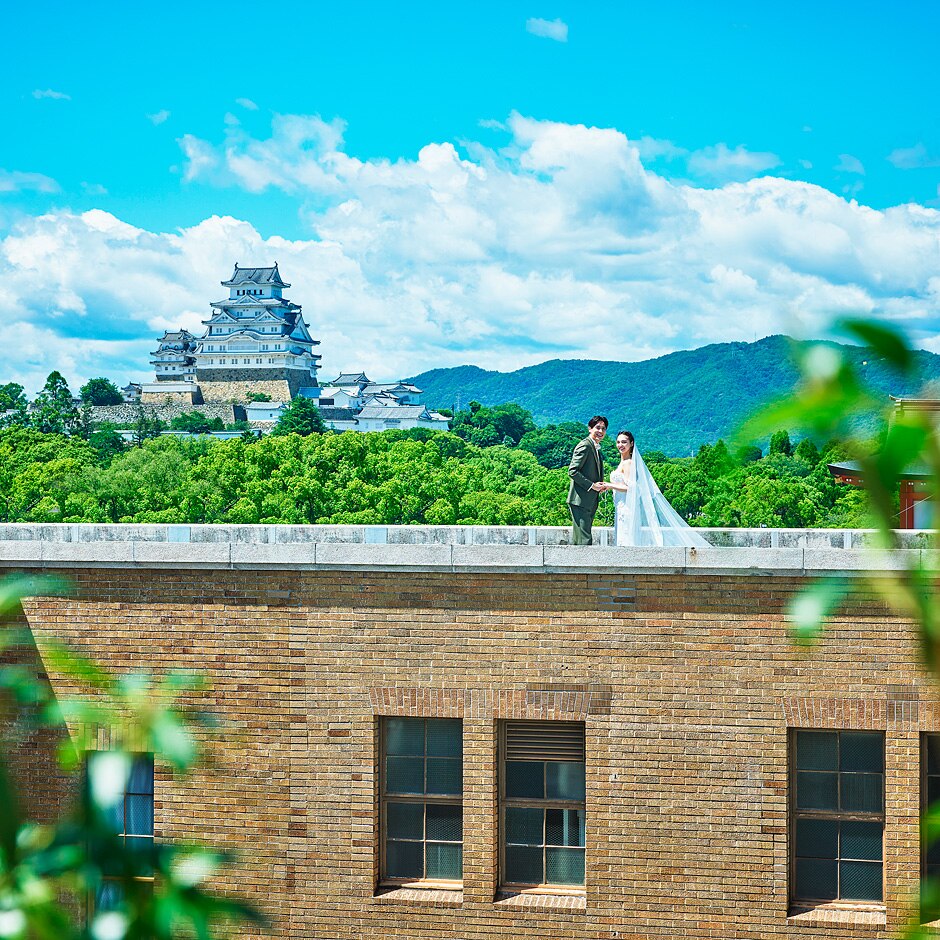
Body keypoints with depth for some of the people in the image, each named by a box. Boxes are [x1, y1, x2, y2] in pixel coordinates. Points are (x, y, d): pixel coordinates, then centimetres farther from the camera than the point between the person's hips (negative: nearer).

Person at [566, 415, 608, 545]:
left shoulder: (596, 448, 20)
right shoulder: (585, 446, -10)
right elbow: (572, 471, -17)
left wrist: (600, 485, 6)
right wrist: (592, 485, -17)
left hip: (590, 503, 10)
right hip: (580, 501, -10)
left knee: (577, 539, 11)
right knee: (584, 539, -14)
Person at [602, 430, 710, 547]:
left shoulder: (628, 463, -10)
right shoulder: (622, 463, 17)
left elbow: (630, 487, -18)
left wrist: (610, 486, -14)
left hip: (626, 509, -9)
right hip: (621, 510, 9)